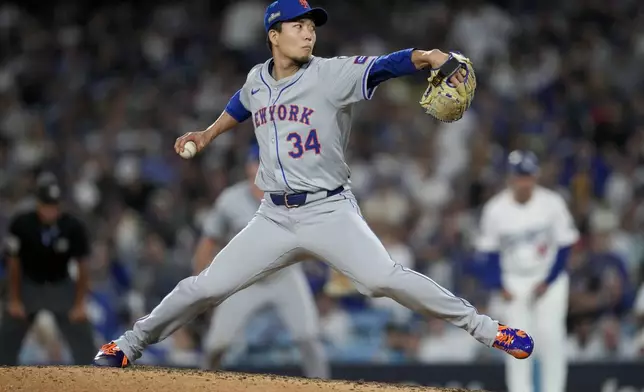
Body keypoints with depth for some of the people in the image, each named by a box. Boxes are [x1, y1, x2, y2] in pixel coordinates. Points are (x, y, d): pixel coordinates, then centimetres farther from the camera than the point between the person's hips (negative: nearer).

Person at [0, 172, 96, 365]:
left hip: (61, 285, 0)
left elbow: (82, 266, -11)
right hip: (28, 284, 0)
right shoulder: (21, 223, -23)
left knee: (83, 339, -8)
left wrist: (79, 304, -10)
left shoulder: (73, 227, -22)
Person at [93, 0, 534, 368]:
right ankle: (130, 344, 21)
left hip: (330, 210, -4)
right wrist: (208, 134, 33)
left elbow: (384, 66, -28)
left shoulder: (333, 74, -10)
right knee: (207, 286, 3)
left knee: (385, 278, -23)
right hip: (274, 215, 4)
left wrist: (427, 56, -45)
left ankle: (482, 328, -13)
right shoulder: (257, 79, 5)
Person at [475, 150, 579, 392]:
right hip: (514, 280, 1)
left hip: (550, 279, -1)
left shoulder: (552, 203, -12)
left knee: (550, 334, -14)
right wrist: (499, 286, -8)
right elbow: (490, 251, 1)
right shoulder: (495, 209, -9)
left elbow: (564, 246, -6)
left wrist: (548, 282, -11)